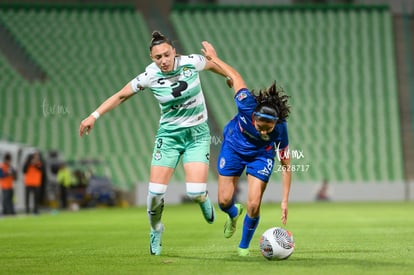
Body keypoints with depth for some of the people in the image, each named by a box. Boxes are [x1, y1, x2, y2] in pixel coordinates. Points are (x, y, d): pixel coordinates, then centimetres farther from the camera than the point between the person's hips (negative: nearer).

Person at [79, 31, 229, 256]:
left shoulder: (192, 62, -13)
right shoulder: (149, 77, -14)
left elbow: (215, 65, 9)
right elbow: (121, 96, -3)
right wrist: (94, 115, -12)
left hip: (197, 134, 0)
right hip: (169, 134, 0)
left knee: (195, 193, -16)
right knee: (156, 192, -11)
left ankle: (204, 199, 25)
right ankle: (155, 230, 21)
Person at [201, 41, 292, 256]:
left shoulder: (280, 129, -33)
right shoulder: (247, 105, -37)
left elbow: (285, 165, -21)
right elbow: (235, 76, -19)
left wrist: (285, 200, -21)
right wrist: (214, 58, -4)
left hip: (260, 155, -1)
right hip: (233, 147, 1)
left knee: (253, 205, -11)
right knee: (224, 201, 0)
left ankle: (244, 245, 17)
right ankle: (233, 214, 40)